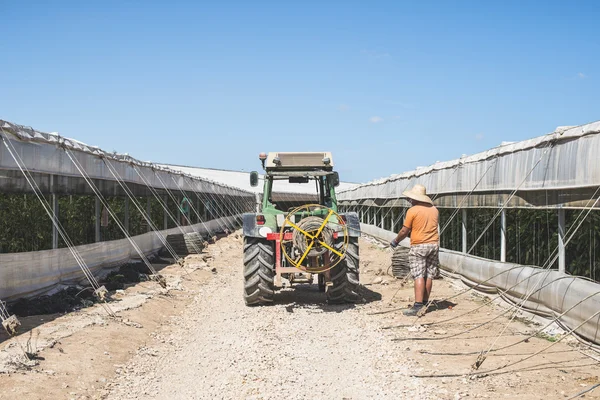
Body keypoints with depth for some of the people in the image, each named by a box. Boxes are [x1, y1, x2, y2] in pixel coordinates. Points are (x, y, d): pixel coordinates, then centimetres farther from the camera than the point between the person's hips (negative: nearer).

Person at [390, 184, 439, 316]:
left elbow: (404, 231, -6)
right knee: (429, 276, 10)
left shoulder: (412, 211, -9)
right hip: (434, 245, 5)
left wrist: (395, 241, 11)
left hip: (418, 246, -5)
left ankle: (418, 306, -16)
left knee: (419, 276, -9)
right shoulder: (434, 210, 8)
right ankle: (425, 303, 16)